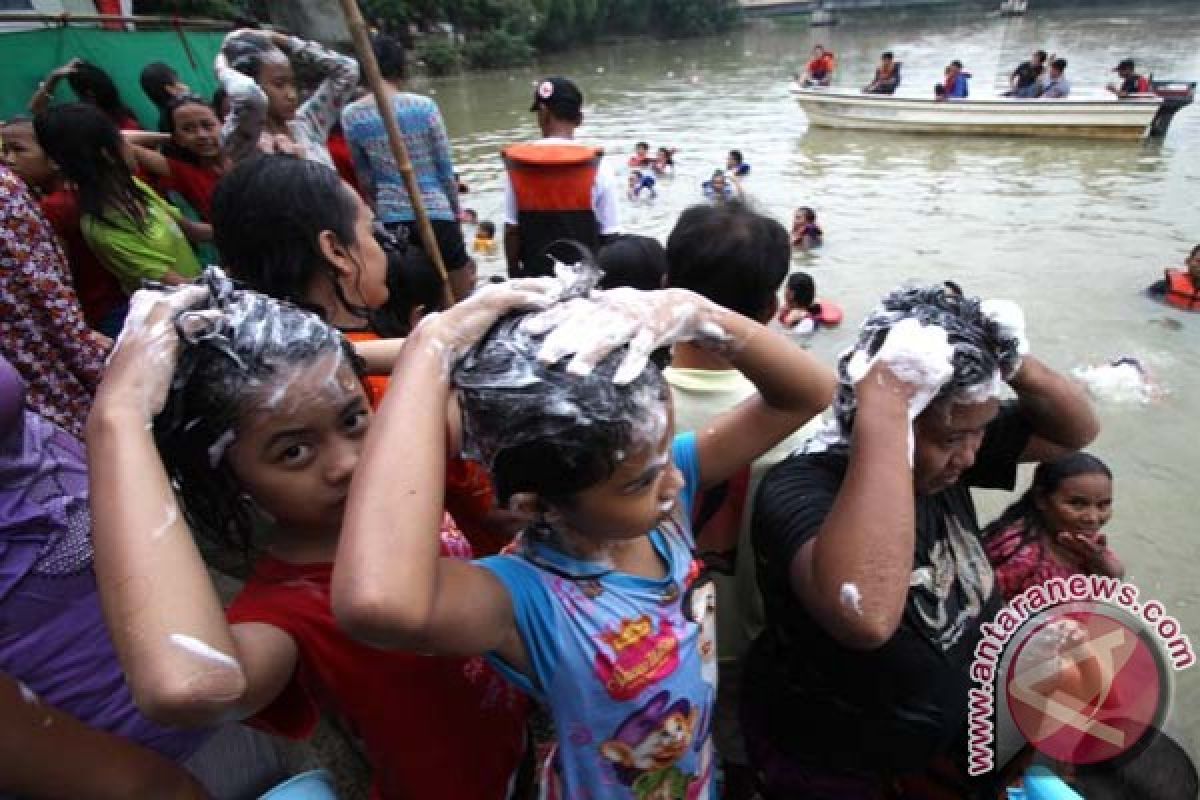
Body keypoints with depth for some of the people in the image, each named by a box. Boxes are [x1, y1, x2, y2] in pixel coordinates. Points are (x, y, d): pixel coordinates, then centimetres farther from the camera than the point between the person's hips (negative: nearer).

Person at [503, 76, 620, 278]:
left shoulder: (516, 166, -4)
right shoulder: (597, 168, -9)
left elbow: (511, 231, -3)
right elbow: (609, 235, -7)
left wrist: (515, 277, 9)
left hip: (535, 275, 2)